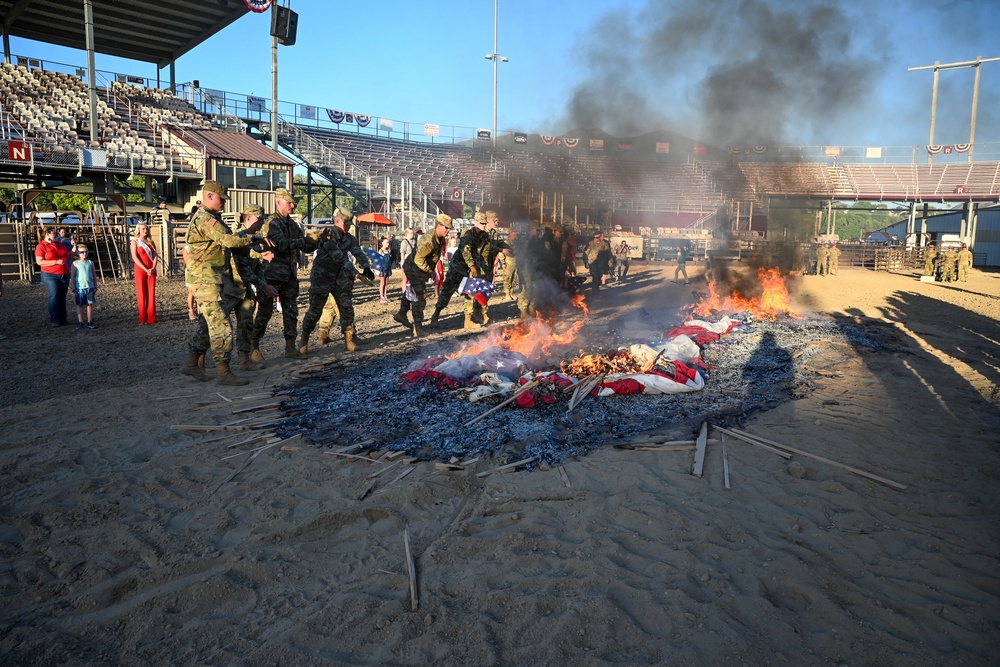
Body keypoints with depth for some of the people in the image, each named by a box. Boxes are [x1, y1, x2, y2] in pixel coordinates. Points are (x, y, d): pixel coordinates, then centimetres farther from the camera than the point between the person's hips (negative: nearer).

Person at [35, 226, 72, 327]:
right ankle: (54, 321, -3)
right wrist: (56, 262, -19)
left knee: (62, 297, 8)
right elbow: (39, 261, -13)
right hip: (50, 276, -6)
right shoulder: (41, 246, -4)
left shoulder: (60, 245, 15)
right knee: (54, 297, -8)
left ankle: (62, 319, 14)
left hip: (64, 275, 6)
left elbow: (69, 255, 27)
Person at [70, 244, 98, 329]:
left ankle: (90, 322, 9)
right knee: (80, 305, 5)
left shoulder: (90, 263, 7)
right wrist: (74, 289, -6)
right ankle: (80, 322, 10)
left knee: (90, 304, 4)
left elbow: (94, 276, 11)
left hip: (90, 287, 2)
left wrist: (95, 287, 7)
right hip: (79, 288, -2)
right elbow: (72, 277, -1)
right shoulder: (75, 263, -1)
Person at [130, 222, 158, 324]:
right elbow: (135, 257, -9)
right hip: (140, 270, -4)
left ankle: (151, 318, 5)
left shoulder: (151, 242, 14)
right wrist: (146, 269, -16)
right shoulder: (135, 241, 0)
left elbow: (155, 255, 7)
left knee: (151, 294, 2)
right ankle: (143, 318, 2)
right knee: (141, 294, -2)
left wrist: (153, 268, -10)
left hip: (152, 271, 4)